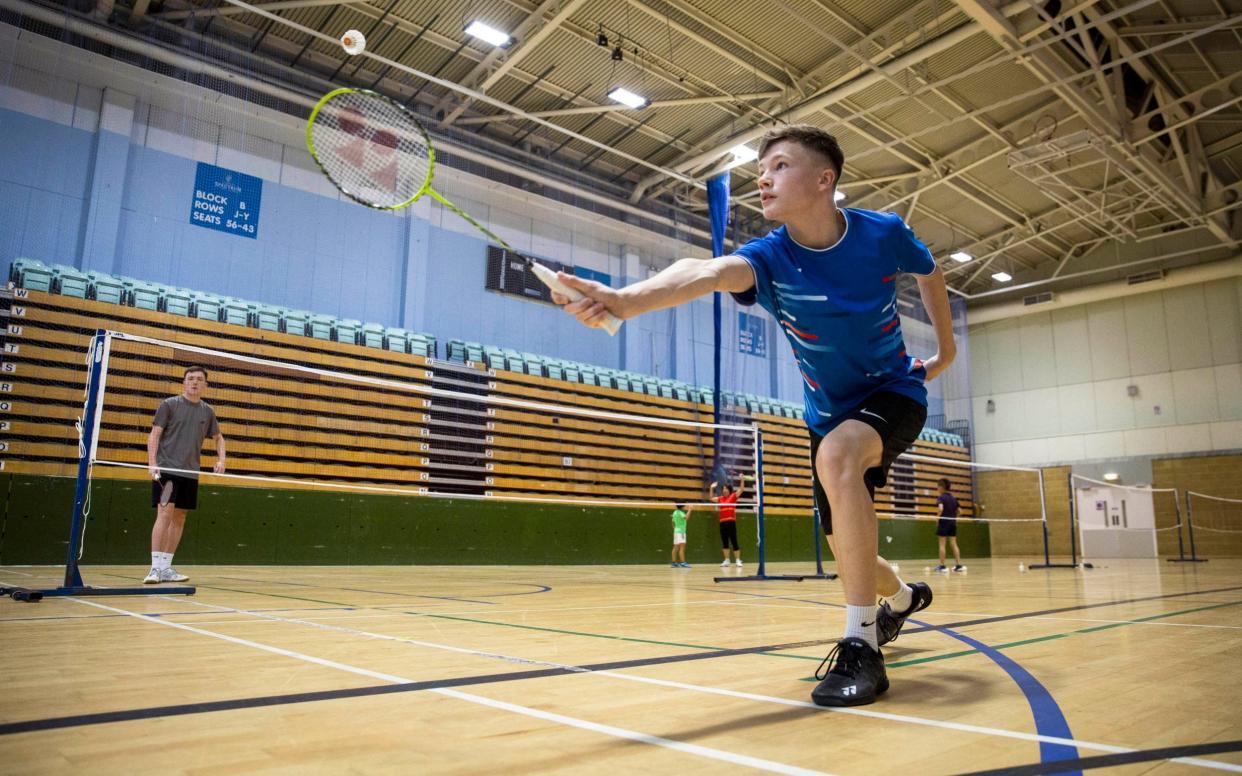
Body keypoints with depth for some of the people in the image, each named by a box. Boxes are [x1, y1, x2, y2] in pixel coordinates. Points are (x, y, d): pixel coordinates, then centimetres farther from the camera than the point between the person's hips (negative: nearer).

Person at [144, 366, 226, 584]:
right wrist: (152, 463, -16)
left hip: (190, 473, 5)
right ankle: (155, 567, -10)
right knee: (164, 514, -13)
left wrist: (221, 459, 7)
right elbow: (154, 435, -3)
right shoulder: (169, 405, 0)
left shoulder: (207, 411, 11)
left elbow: (218, 437, 23)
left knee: (179, 518, 6)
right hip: (166, 469, -5)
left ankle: (166, 567, 14)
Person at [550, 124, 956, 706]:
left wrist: (946, 348, 12)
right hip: (830, 413, 3)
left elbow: (929, 274, 8)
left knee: (838, 453, -37)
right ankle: (902, 596, 48)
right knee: (848, 553, 8)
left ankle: (861, 645, -28)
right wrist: (625, 299, -65)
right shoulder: (769, 258, -21)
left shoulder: (885, 234, -18)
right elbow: (707, 271, -45)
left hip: (894, 392, -2)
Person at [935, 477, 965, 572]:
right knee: (954, 544, 8)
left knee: (942, 544, 0)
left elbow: (940, 508, -26)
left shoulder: (941, 497, -10)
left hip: (944, 522, -6)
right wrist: (954, 518, 18)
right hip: (953, 523, 6)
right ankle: (959, 565, 5)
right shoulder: (954, 498, 11)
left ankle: (942, 566, 1)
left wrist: (937, 518, -14)